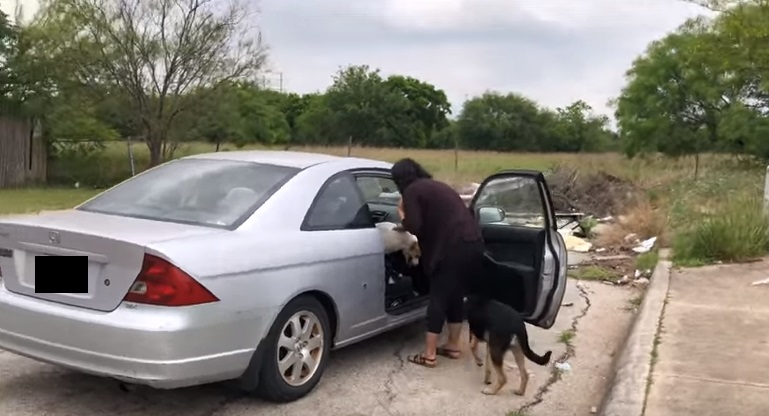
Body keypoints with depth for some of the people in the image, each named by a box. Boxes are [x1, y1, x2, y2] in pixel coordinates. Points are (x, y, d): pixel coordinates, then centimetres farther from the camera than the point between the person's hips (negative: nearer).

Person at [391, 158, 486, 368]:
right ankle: (453, 346, 29)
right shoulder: (435, 186, 24)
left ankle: (429, 354, 6)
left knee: (439, 298, 1)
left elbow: (414, 227, -7)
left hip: (455, 248, -8)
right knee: (456, 296, 19)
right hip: (474, 243, 8)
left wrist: (402, 214, 11)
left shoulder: (412, 191, -1)